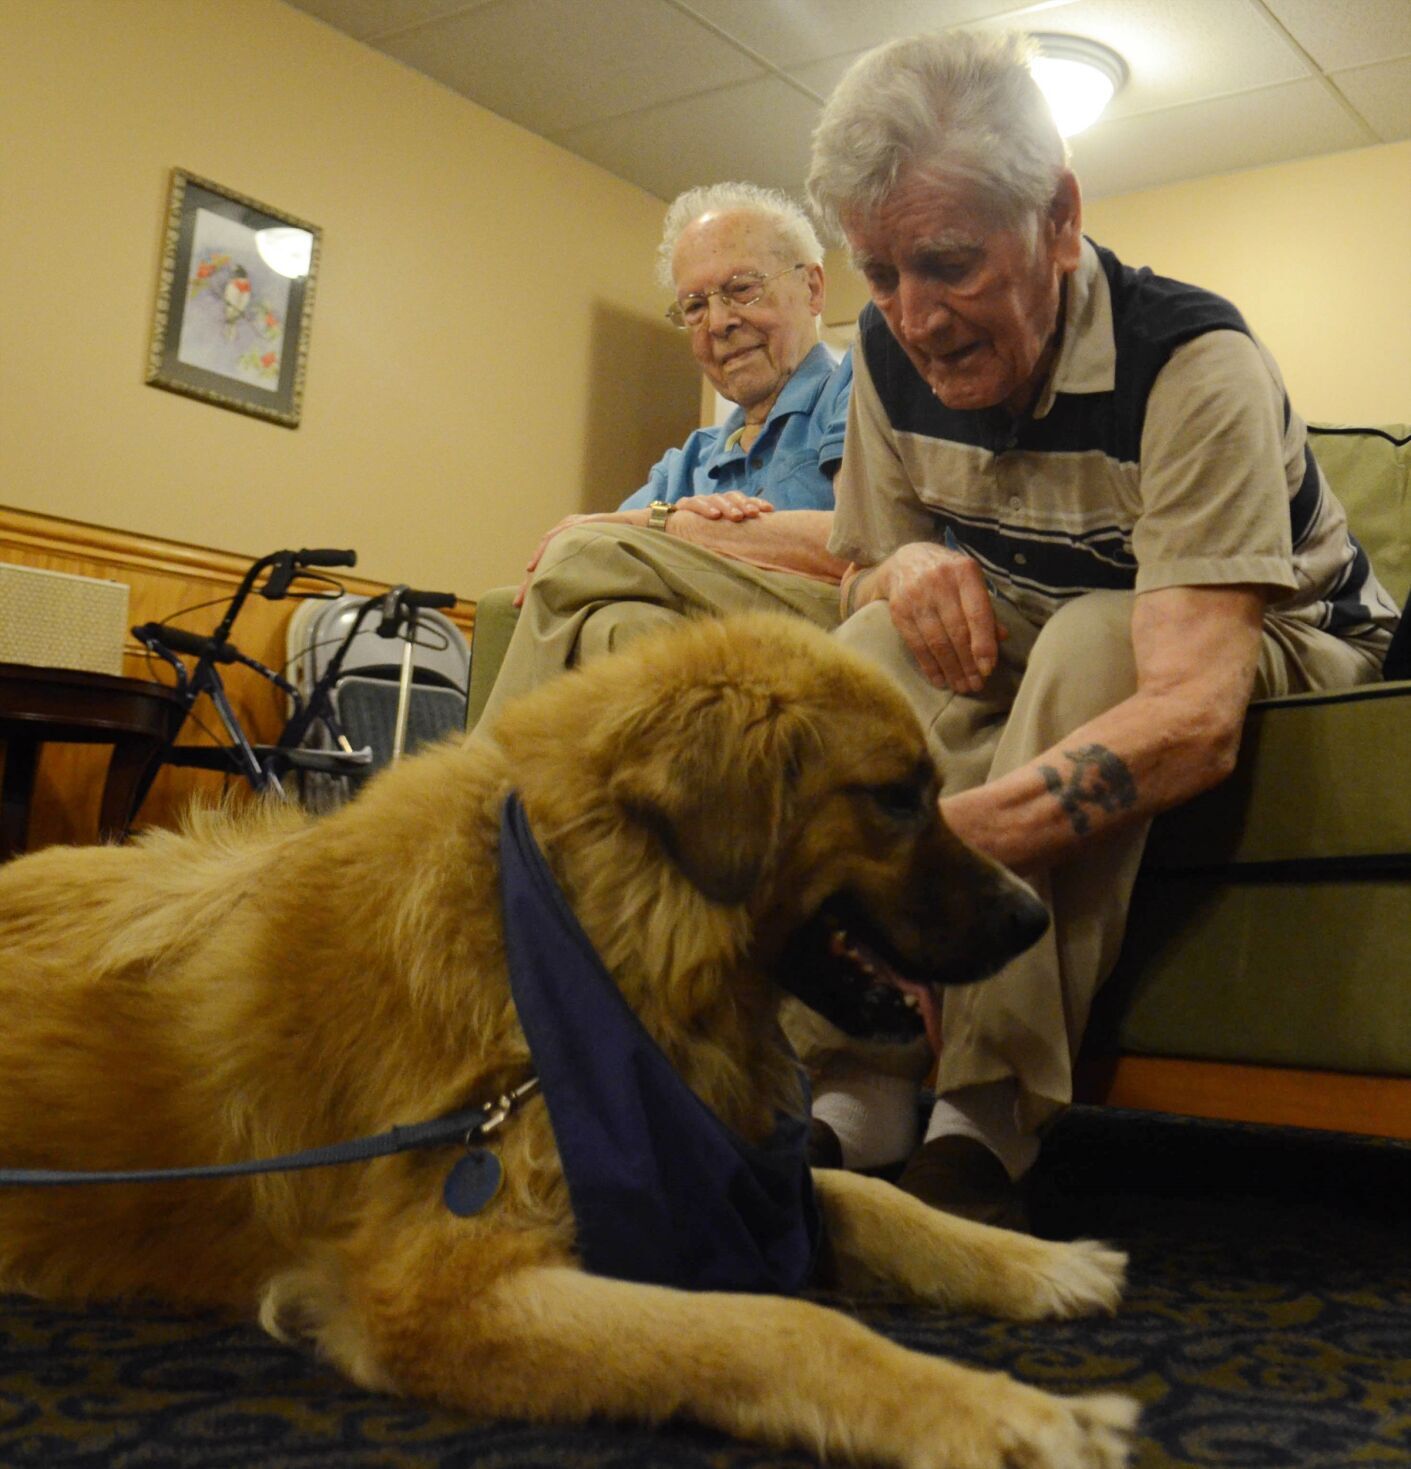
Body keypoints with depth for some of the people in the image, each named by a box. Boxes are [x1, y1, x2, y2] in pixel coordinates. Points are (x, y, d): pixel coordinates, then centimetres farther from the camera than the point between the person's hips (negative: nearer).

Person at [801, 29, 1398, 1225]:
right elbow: (861, 573, 1)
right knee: (887, 636, -27)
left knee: (1091, 643, -37)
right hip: (1018, 639, 5)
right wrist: (904, 565, -26)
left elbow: (1193, 715, -43)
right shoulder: (893, 351, -11)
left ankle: (987, 1124, -34)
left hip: (1271, 645, -4)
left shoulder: (1194, 365, -30)